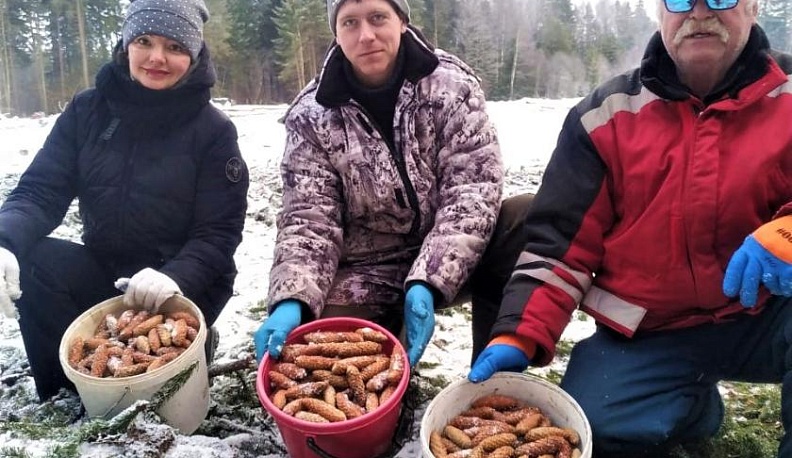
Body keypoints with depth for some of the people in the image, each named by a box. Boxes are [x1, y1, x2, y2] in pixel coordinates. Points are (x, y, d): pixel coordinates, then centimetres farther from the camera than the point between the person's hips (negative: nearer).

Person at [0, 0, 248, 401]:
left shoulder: (213, 130, -9)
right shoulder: (87, 110, 0)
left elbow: (218, 233, -13)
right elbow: (40, 191, -5)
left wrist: (173, 277, -34)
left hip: (185, 283, -4)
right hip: (105, 270, 4)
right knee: (33, 263, -23)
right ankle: (67, 394, -5)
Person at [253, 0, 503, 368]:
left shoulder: (452, 83, -7)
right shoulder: (312, 115, -5)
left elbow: (472, 187, -15)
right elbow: (309, 218, -9)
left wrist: (427, 282, -29)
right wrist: (291, 300, -29)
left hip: (453, 254, 1)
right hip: (363, 270, 0)